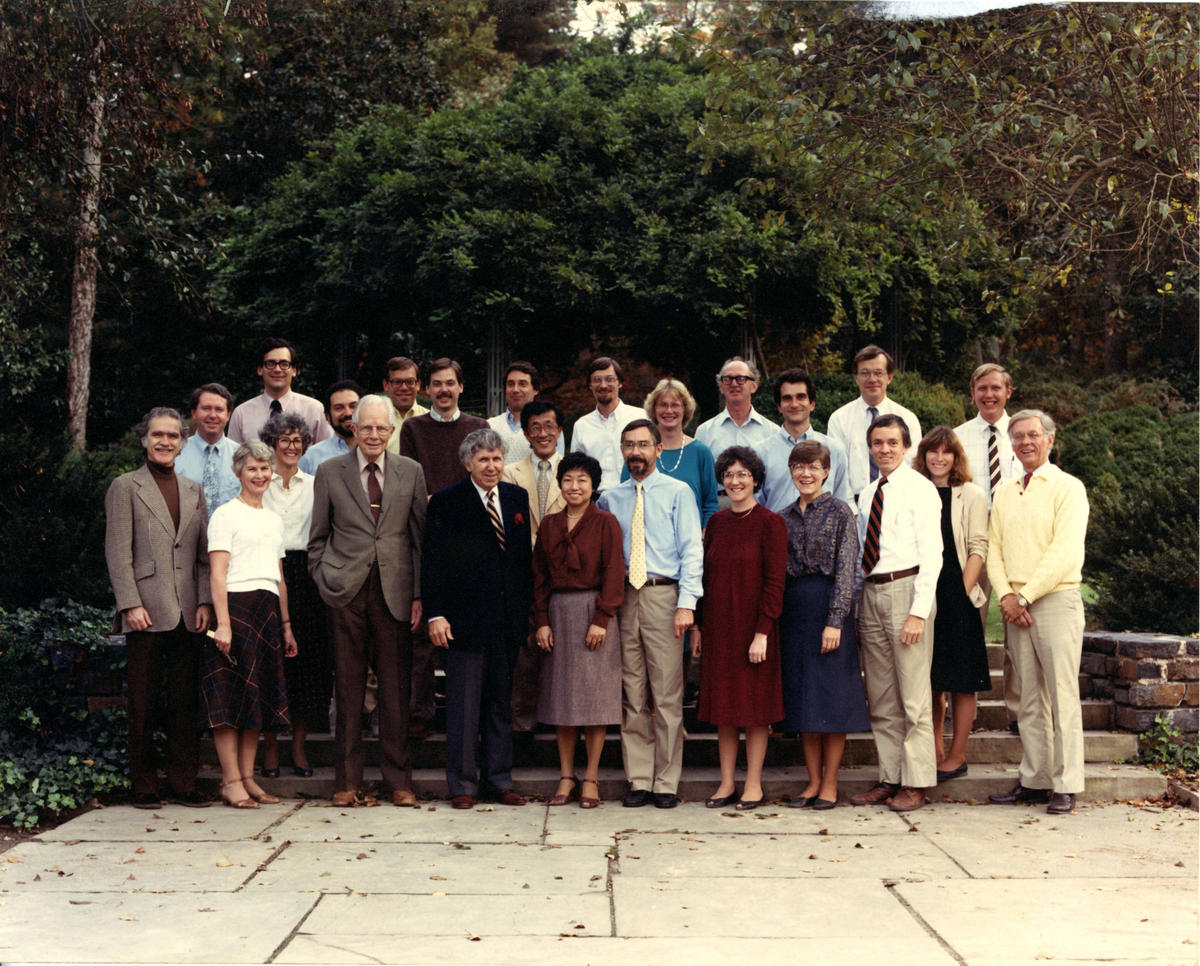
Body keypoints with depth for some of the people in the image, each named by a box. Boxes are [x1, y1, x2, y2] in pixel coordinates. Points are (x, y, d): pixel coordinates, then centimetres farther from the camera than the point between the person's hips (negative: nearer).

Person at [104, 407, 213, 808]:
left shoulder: (194, 490, 16)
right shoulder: (125, 487, 3)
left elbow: (204, 553, 14)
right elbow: (118, 552, -3)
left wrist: (205, 602, 4)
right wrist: (131, 605, -12)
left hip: (188, 615, 4)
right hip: (146, 613, -4)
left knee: (185, 702, 6)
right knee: (142, 703, 2)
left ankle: (183, 783, 13)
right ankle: (144, 785, 10)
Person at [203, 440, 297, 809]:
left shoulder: (274, 520, 20)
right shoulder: (226, 514, -1)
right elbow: (217, 573, -9)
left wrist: (286, 625, 19)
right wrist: (223, 623, -18)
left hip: (268, 612, 7)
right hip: (236, 606, -7)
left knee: (258, 695, 6)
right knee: (231, 694, -6)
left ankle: (247, 778, 10)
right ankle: (231, 781, -3)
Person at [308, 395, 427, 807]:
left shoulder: (411, 472, 9)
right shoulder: (330, 472, 7)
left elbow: (420, 537, 9)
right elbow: (318, 537, 11)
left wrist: (419, 594, 3)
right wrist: (324, 583, 1)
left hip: (395, 590, 1)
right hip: (346, 591, 0)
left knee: (395, 688, 2)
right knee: (348, 688, 4)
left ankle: (398, 781, 12)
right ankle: (347, 781, 13)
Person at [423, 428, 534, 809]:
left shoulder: (517, 497, 11)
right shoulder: (446, 502, -4)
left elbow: (525, 555, 14)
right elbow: (433, 561, -5)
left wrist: (528, 608, 10)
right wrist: (435, 614, -11)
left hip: (508, 617, 5)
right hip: (466, 617, -5)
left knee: (501, 702, 11)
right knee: (464, 703, 1)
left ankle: (498, 780, 20)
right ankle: (462, 784, 11)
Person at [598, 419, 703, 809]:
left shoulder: (677, 492, 5)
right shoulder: (609, 498, 14)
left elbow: (692, 550, -1)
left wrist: (686, 602, -10)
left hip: (663, 594, -3)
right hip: (623, 597, 3)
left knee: (667, 695, -2)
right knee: (632, 695, 5)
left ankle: (666, 783, 5)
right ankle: (638, 781, 11)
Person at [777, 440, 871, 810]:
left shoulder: (840, 512, -3)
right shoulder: (785, 517, 12)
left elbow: (846, 569, -9)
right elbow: (779, 571, 13)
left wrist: (835, 620, -16)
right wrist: (775, 618, 5)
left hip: (828, 607, -5)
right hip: (793, 609, 5)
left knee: (832, 696, -2)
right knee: (802, 696, 6)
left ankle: (830, 782, 6)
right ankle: (813, 780, 14)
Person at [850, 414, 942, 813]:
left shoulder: (920, 489, -4)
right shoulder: (867, 495, 15)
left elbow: (931, 554, -9)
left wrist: (919, 611, -17)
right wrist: (856, 608, 10)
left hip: (906, 588, -7)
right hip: (871, 592, 7)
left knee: (913, 695, -3)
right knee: (880, 698, 9)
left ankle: (914, 783, 3)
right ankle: (889, 777, 16)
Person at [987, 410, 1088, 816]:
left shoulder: (1067, 488, -2)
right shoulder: (1004, 493, 17)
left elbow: (1065, 551, -11)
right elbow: (993, 549, 12)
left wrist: (1024, 597, -13)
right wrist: (1006, 596, -4)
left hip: (1056, 600, -5)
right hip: (1016, 607, 5)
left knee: (1062, 694, -5)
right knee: (1030, 698, 7)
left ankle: (1065, 785, -1)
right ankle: (1033, 780, 12)